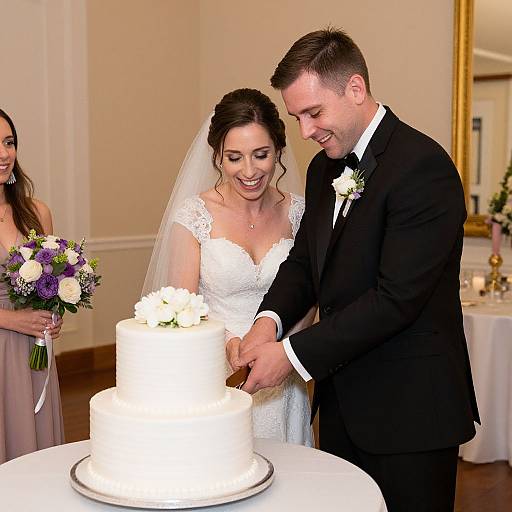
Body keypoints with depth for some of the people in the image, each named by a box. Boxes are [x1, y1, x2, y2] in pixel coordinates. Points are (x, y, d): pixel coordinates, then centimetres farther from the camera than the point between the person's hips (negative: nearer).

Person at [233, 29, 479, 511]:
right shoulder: (324, 168, 9)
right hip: (341, 401, 8)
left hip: (408, 411, -7)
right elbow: (304, 260, 12)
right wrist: (270, 319, -10)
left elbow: (397, 298, -23)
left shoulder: (423, 167, -19)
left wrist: (293, 354, -20)